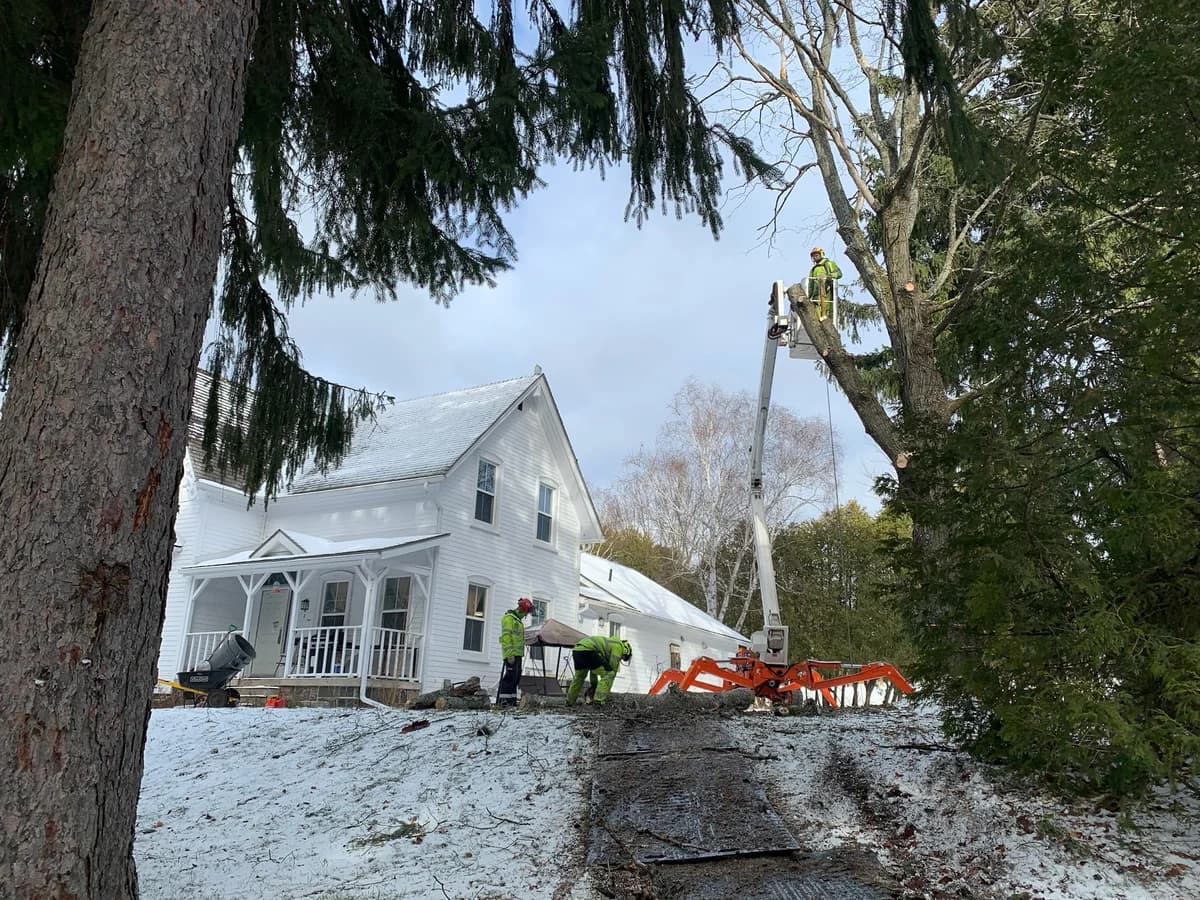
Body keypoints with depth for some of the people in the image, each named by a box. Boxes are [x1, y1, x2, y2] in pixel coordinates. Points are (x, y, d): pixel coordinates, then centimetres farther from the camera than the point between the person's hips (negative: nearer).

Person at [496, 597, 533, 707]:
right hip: (511, 655, -10)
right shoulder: (508, 618, -8)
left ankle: (511, 700, 13)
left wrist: (521, 654, 18)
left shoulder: (518, 620, 23)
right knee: (509, 677, -12)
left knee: (516, 678, 10)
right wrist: (510, 654, -23)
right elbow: (506, 637, -17)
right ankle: (503, 701, -13)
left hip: (517, 654, 10)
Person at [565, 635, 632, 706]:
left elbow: (594, 668, 42)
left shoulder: (608, 644, 37)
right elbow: (613, 669, 9)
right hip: (588, 650, -9)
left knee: (579, 677, 30)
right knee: (608, 674, -1)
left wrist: (594, 686, 45)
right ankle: (599, 699, -11)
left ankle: (570, 701, 37)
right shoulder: (618, 646, 12)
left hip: (576, 650, 9)